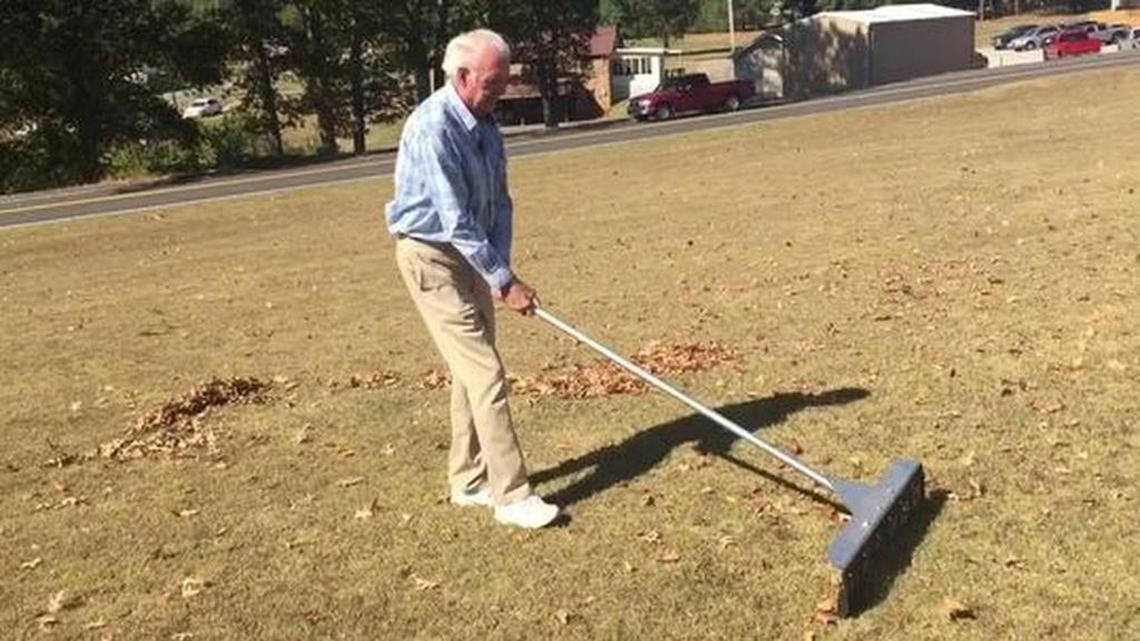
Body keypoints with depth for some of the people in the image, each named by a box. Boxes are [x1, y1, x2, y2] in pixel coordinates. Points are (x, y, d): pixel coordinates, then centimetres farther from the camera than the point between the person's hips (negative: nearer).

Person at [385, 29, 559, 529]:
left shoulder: (484, 123, 4)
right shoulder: (433, 128, -24)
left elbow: (498, 202, 7)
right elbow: (455, 220, -26)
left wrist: (501, 267, -6)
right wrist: (505, 282, -24)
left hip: (470, 254, 9)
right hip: (431, 257, -9)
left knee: (471, 371, 13)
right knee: (485, 372, -10)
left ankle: (468, 480, 25)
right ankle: (511, 496, -4)